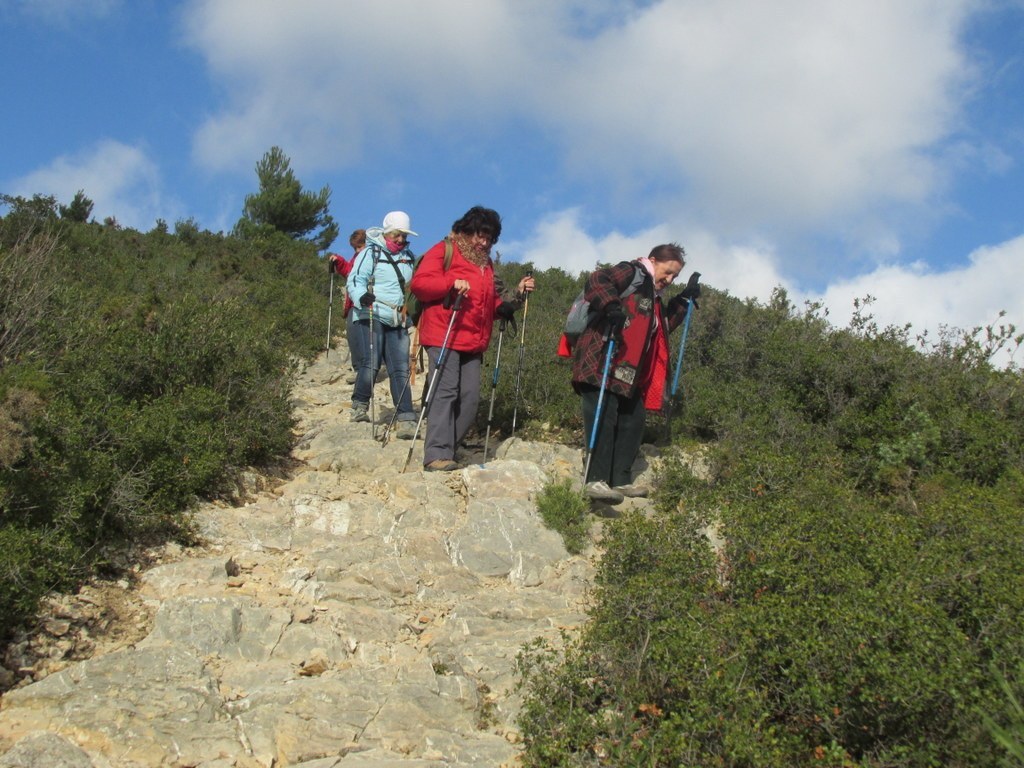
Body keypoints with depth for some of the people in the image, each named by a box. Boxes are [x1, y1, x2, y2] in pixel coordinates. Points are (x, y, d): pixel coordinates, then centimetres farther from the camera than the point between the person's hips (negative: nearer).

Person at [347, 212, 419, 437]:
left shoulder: (408, 258, 17)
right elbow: (355, 280, -7)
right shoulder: (371, 253, 0)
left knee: (400, 369, -3)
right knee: (371, 364, -13)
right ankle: (360, 406, 11)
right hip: (371, 316, -5)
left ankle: (405, 419, -6)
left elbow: (413, 287, 29)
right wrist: (362, 296, -26)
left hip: (398, 321, 5)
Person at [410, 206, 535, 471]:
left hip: (474, 341, 7)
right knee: (445, 392, -15)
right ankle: (436, 455, -18)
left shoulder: (486, 263, 25)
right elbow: (419, 283, -8)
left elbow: (494, 306, 25)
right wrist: (452, 283, -20)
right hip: (443, 337, -7)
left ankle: (446, 451, 8)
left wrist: (518, 295, 11)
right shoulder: (443, 251, 3)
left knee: (470, 399, 0)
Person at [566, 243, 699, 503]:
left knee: (633, 419, 9)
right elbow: (597, 280, -18)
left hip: (628, 372, 10)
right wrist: (611, 306, -32)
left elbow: (664, 325, 33)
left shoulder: (652, 295, 26)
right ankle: (595, 480, -18)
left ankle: (620, 480, 15)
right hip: (601, 362, -10)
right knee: (603, 417, -15)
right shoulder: (632, 273, -2)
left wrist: (685, 300, 27)